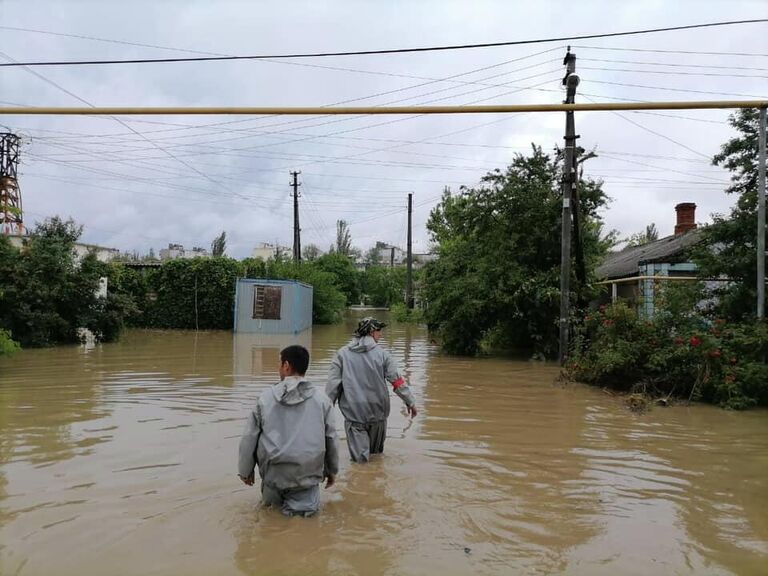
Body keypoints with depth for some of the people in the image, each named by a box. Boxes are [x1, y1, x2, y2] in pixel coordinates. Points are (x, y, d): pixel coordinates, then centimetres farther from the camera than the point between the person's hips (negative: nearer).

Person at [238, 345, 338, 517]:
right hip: (308, 474, 0)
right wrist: (331, 470, 19)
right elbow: (330, 438, 4)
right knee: (308, 506, 20)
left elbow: (249, 437, 2)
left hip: (274, 472, 0)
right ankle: (299, 499, -5)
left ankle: (272, 493, 21)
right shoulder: (321, 399, -1)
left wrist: (245, 471, 16)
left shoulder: (266, 397, -3)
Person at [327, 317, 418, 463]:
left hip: (353, 411, 0)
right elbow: (397, 381, -3)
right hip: (378, 410, 0)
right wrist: (410, 402, 7)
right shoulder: (382, 354, -4)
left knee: (360, 457, 4)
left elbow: (332, 383, -2)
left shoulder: (342, 354, -1)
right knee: (377, 450, 21)